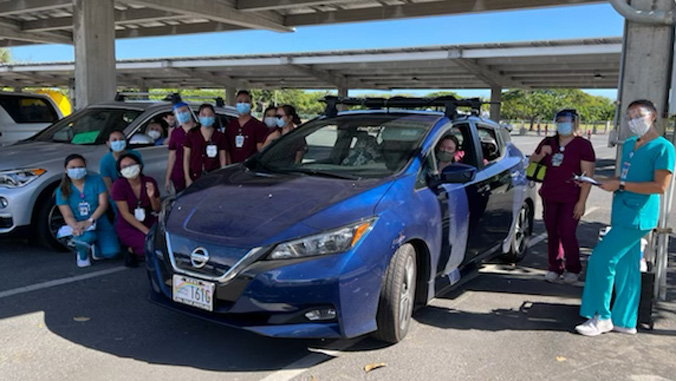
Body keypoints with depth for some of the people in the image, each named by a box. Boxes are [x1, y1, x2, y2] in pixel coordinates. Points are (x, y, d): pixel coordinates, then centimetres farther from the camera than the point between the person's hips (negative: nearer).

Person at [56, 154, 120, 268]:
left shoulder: (96, 180, 0)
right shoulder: (62, 190, 0)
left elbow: (103, 204, -6)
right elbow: (68, 216, -4)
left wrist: (89, 221, -21)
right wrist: (76, 227, -27)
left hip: (99, 222, 1)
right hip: (78, 225, -1)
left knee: (112, 251, -23)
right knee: (87, 236, -39)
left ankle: (95, 247, 17)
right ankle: (82, 254, 1)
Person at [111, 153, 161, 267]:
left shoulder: (149, 182, -4)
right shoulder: (119, 185, -14)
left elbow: (157, 210, 2)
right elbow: (125, 214, -14)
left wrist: (151, 197, -21)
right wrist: (146, 231, -20)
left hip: (148, 221, 5)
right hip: (127, 227, -5)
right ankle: (132, 250, 5)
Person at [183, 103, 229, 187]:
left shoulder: (220, 136, 7)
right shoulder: (192, 135, 7)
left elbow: (223, 159, 6)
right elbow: (186, 158, 7)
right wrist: (188, 178, 0)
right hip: (195, 179, 0)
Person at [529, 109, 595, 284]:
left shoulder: (583, 145, -5)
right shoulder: (548, 142, 9)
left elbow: (587, 176, -9)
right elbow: (532, 163, 18)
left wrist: (581, 202, -15)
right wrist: (541, 155, -5)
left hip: (570, 199, -4)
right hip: (549, 197, 5)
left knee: (567, 234, -4)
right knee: (552, 234, 8)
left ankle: (573, 269, 15)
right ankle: (554, 268, 19)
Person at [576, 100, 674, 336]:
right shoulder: (629, 145, 15)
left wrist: (620, 185, -18)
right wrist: (606, 182, 6)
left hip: (638, 217, -8)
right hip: (622, 215, 8)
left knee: (601, 260, -11)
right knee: (626, 268, 12)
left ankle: (601, 317, 0)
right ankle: (624, 321, 20)